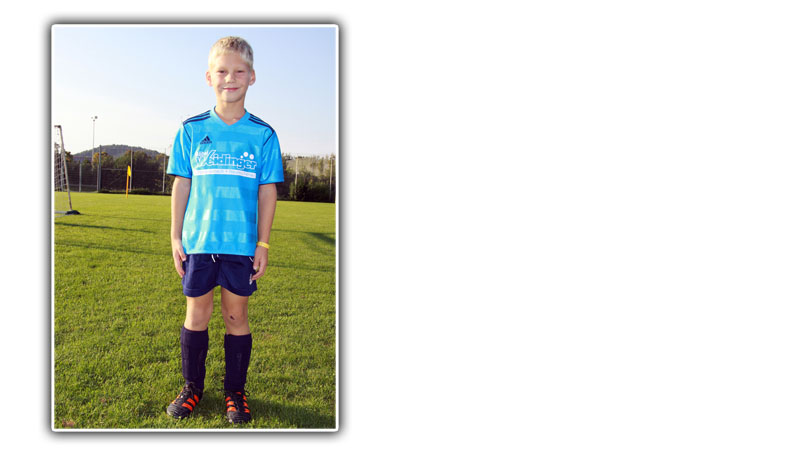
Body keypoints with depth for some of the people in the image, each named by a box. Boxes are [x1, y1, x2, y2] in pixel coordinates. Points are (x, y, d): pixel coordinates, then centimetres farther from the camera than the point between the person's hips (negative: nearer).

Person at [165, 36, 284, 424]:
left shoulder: (263, 134, 0)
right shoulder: (191, 130, 4)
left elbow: (268, 191, 1)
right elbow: (181, 185, 7)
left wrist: (262, 243, -1)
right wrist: (176, 236, 4)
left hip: (242, 243, -1)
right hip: (197, 241, 1)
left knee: (236, 315, 8)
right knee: (196, 313, 10)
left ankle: (235, 392, 23)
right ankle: (192, 387, 29)